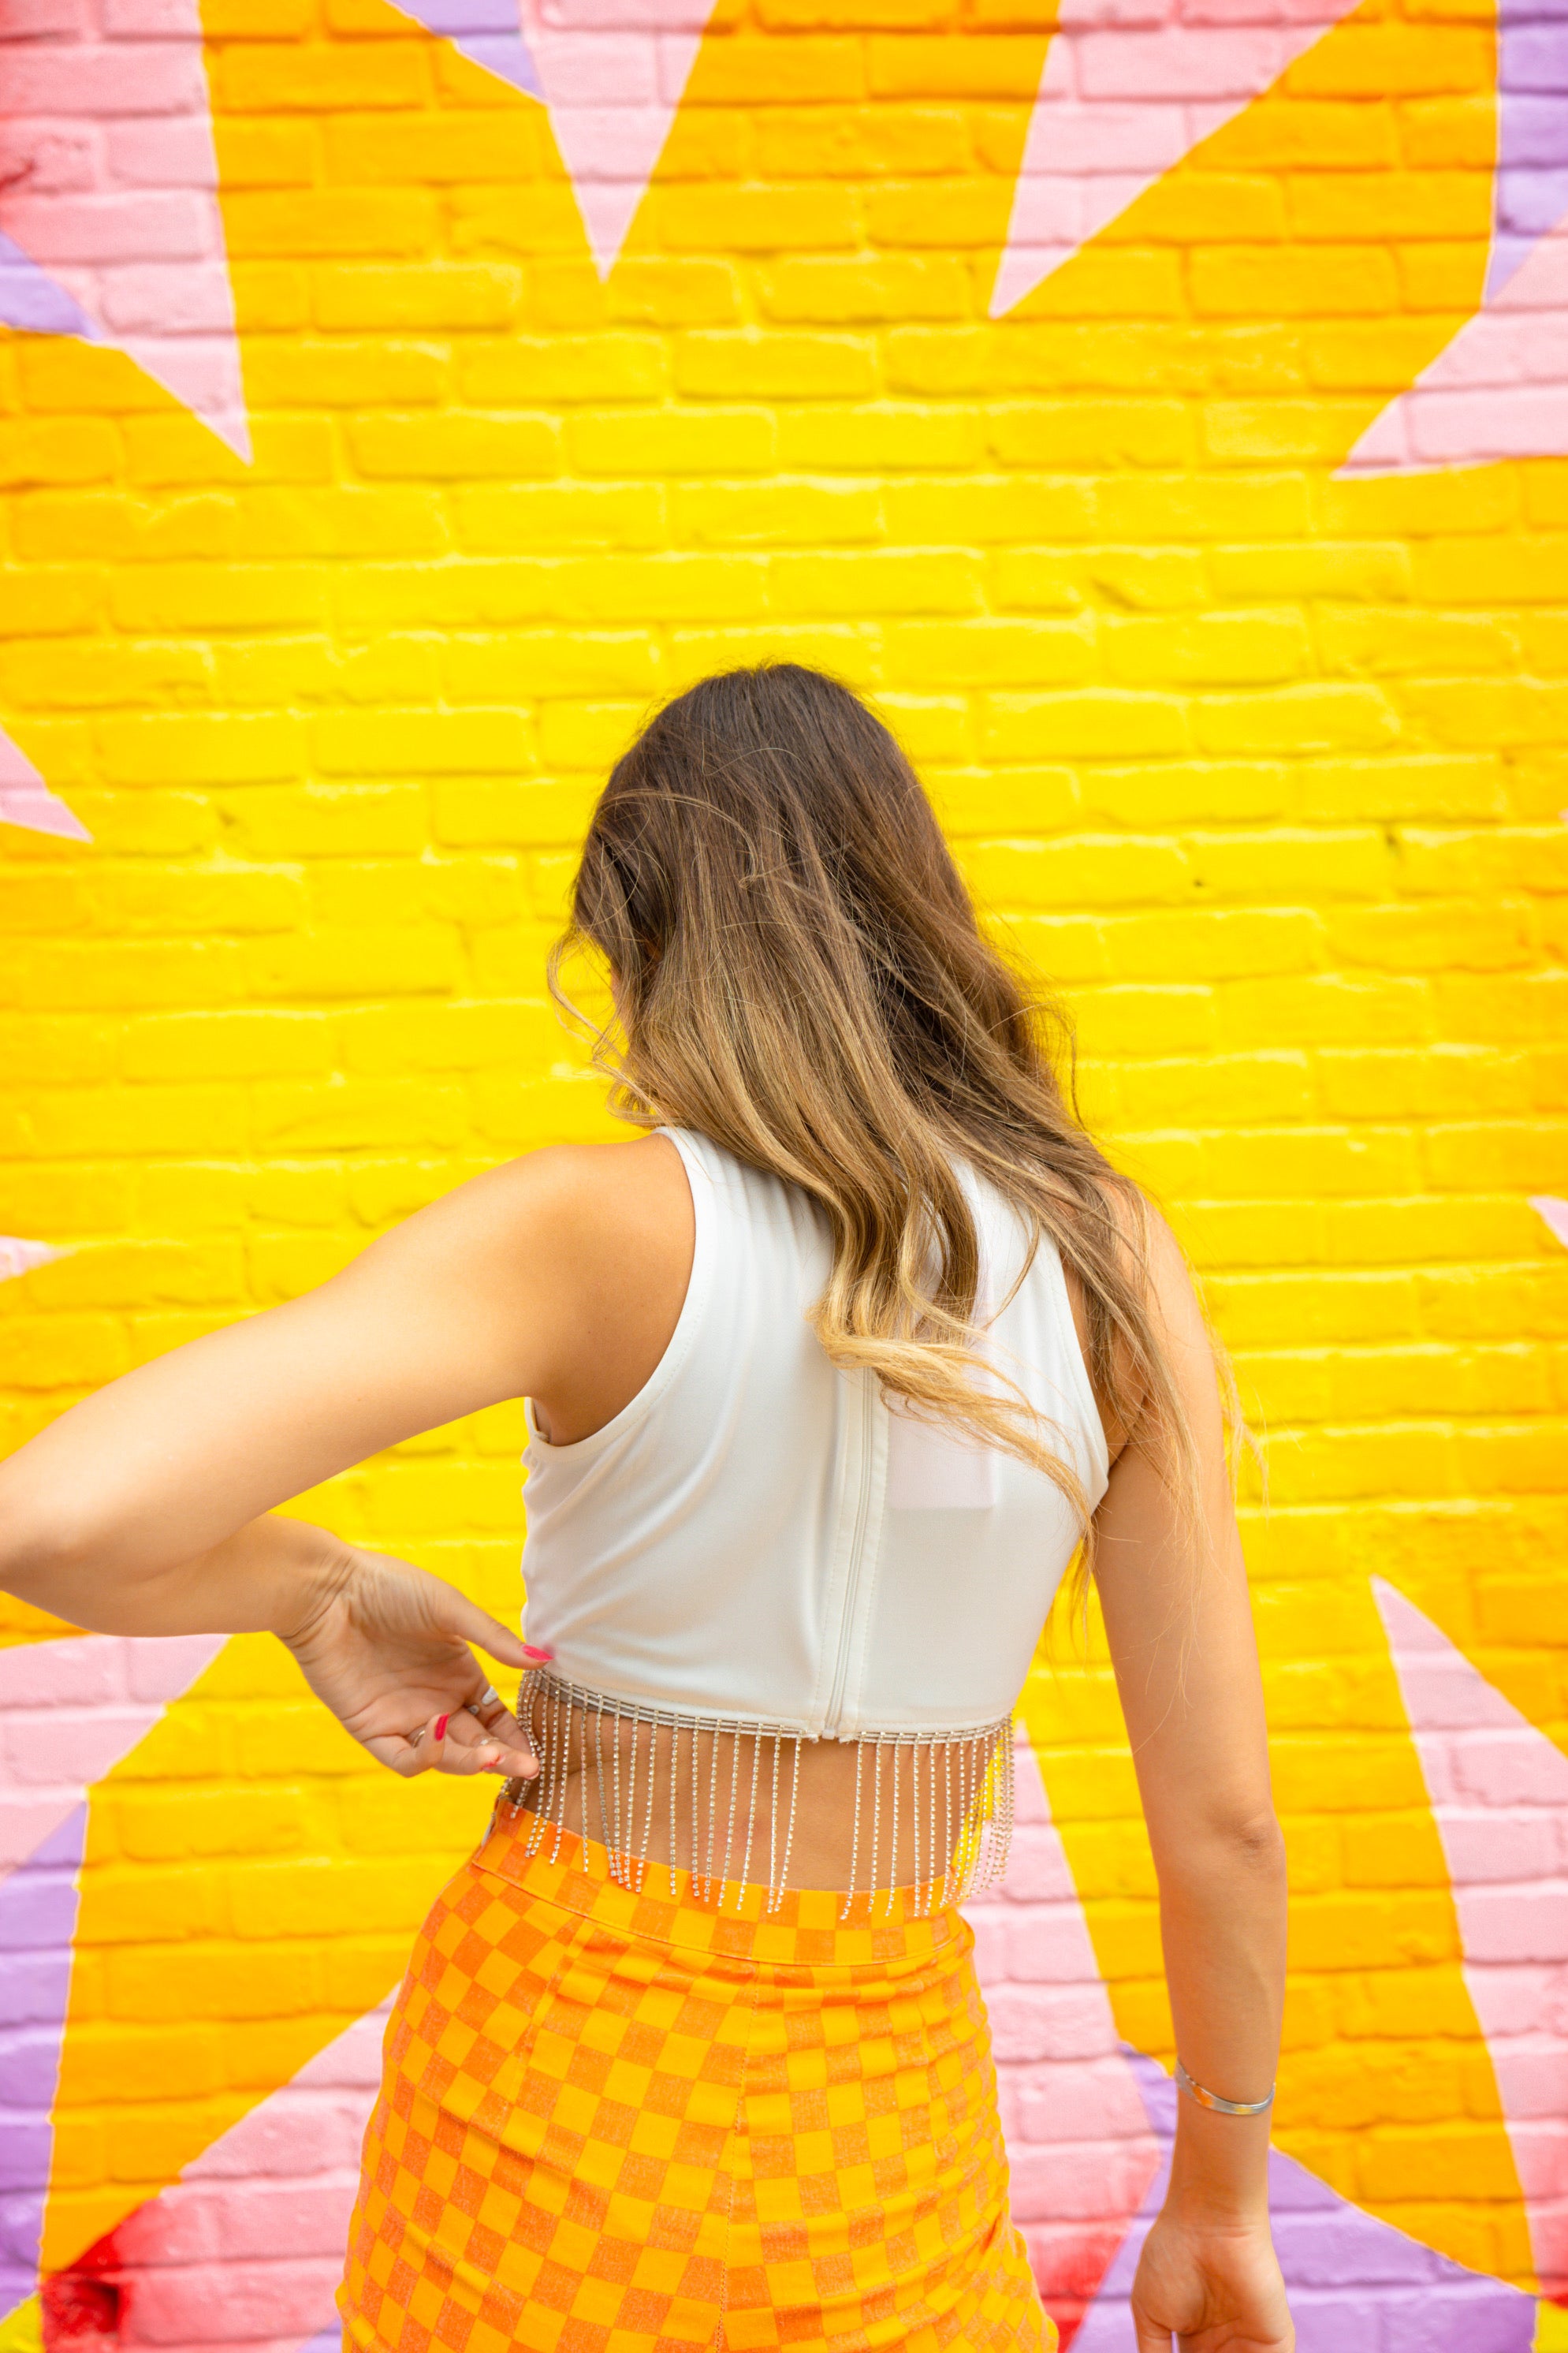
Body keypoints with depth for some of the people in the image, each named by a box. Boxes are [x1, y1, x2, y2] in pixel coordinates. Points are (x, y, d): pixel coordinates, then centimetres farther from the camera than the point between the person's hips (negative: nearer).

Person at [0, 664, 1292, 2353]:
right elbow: (1222, 1818, -2)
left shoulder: (594, 1231, -16)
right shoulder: (1111, 1266, -8)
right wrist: (1220, 2198, 12)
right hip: (880, 2128, 0)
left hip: (554, 2082, 0)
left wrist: (318, 1585, -6)